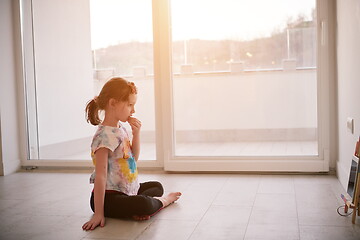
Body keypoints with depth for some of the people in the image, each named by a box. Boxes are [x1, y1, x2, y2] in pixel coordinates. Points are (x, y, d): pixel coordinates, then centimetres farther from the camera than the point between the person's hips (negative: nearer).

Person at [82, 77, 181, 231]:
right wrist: (98, 213, -26)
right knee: (143, 204, -35)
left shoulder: (121, 128, 9)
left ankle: (137, 209, -4)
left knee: (157, 186, 26)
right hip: (109, 196, -11)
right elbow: (100, 175, -25)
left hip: (128, 188, 11)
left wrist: (136, 134, 1)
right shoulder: (105, 135, -21)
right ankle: (162, 201, 0)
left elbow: (133, 158, 18)